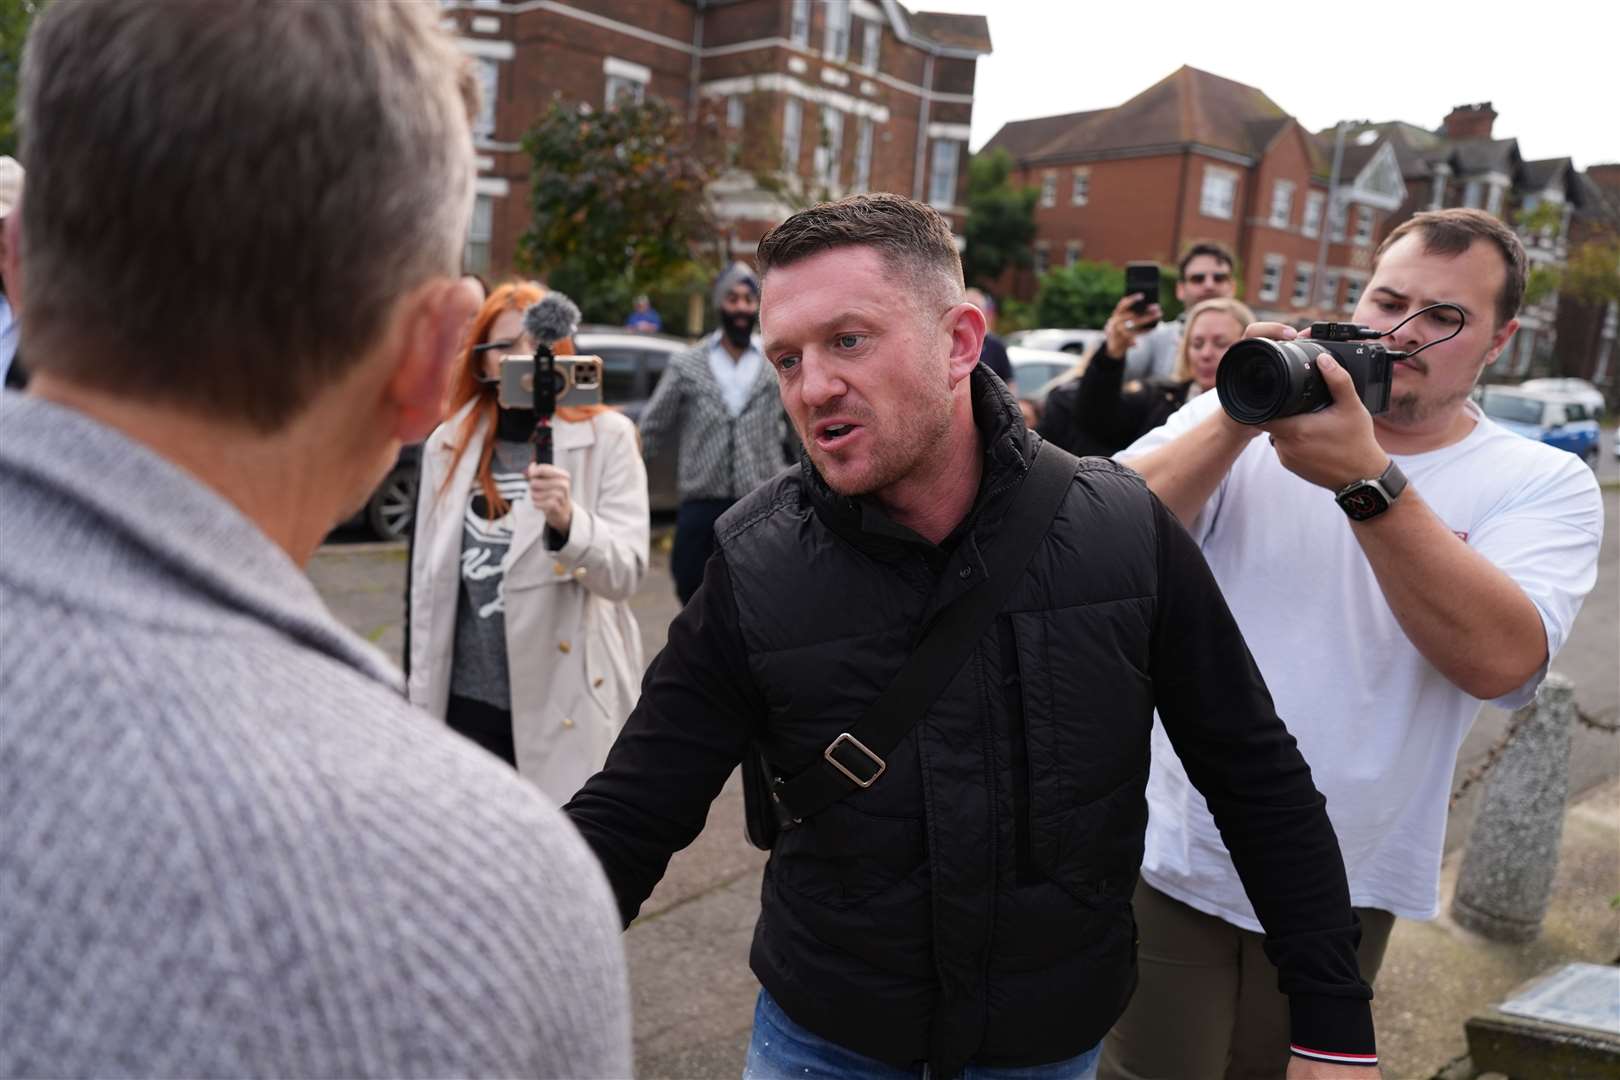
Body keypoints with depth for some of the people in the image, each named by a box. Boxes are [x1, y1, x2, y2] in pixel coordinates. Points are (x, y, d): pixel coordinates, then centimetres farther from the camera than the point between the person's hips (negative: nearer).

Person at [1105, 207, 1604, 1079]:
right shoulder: (1245, 418, -3)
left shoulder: (1543, 484, -3)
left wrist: (1366, 480, -28)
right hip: (1174, 853, -1)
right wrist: (1236, 417, -25)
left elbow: (1500, 658, -21)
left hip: (1343, 889, 1)